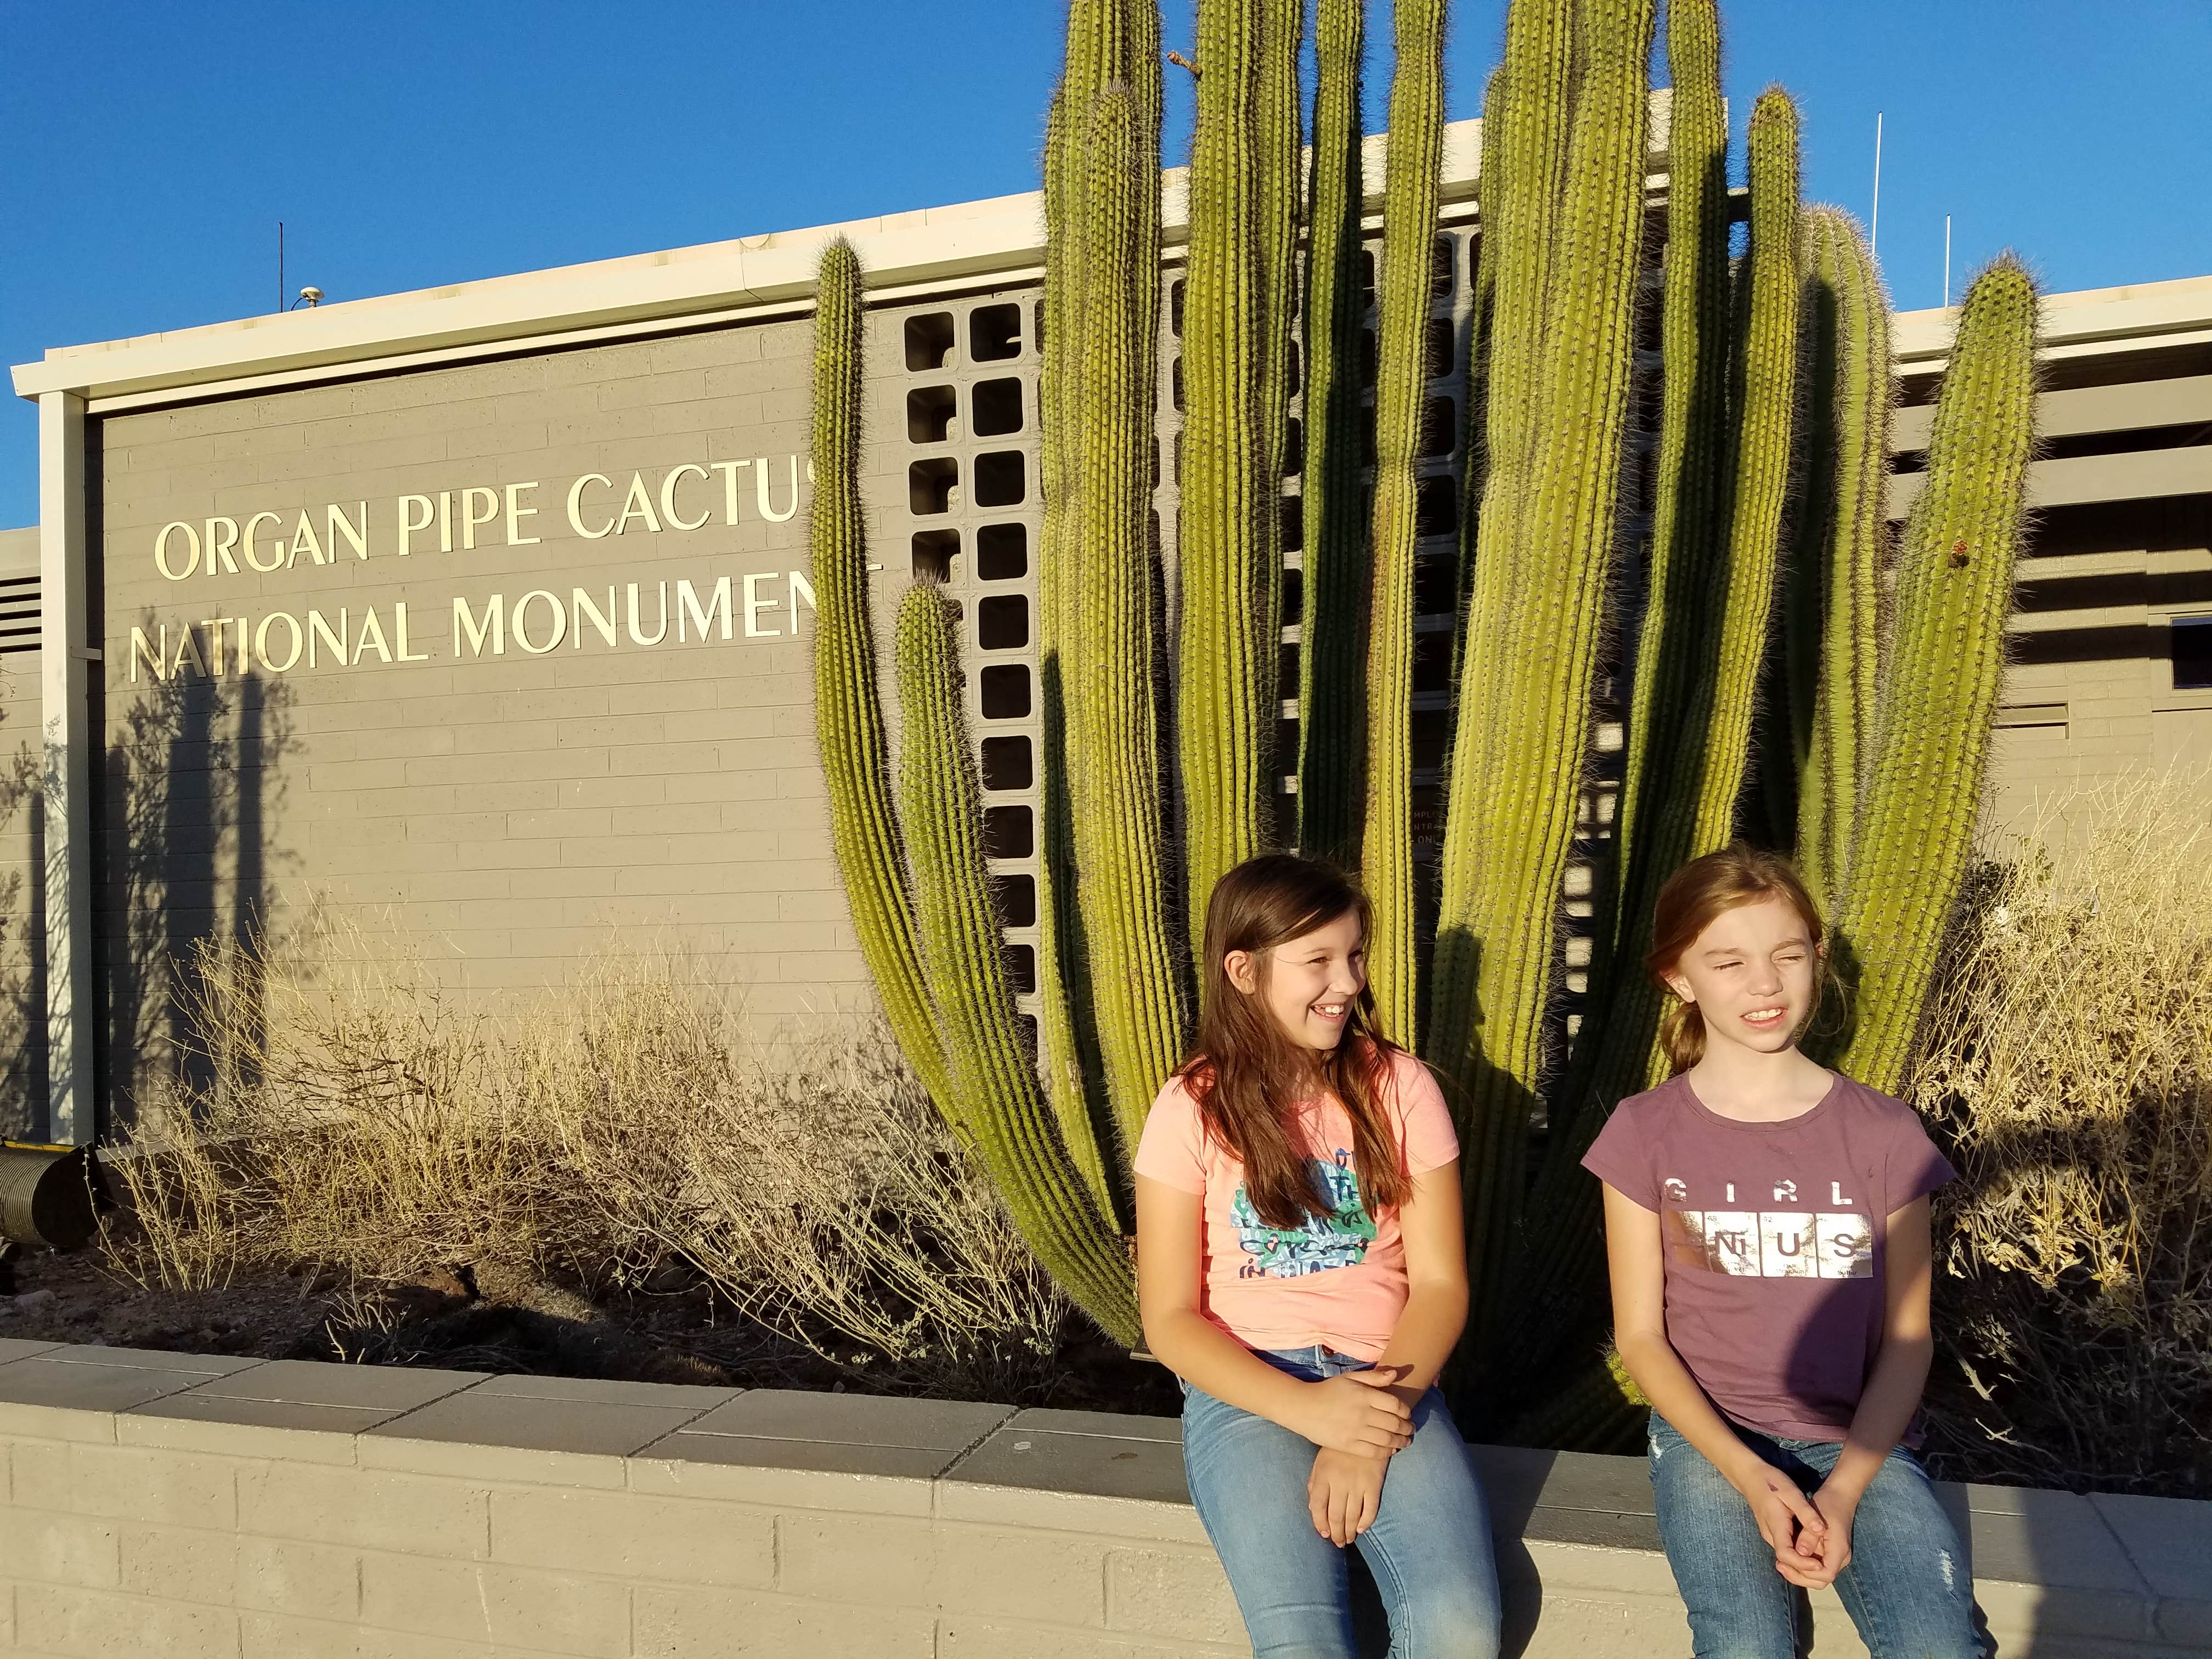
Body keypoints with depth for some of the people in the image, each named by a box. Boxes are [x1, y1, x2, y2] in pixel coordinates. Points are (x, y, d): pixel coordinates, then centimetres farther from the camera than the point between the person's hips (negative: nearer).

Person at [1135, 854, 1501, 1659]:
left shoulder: (1398, 1086, 1)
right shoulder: (1193, 1109, -3)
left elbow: (1440, 1283, 0)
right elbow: (1170, 1320, -3)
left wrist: (1371, 1432, -15)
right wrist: (1307, 1409, -18)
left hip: (1384, 1379, 2)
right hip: (1245, 1386, -1)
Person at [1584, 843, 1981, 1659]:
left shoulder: (1884, 1134, -1)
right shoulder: (1646, 1134, -3)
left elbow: (1906, 1338, 2)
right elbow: (1640, 1335, -2)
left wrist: (1846, 1487, -12)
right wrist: (1749, 1477, -14)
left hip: (1858, 1438, 1)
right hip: (1708, 1434, -1)